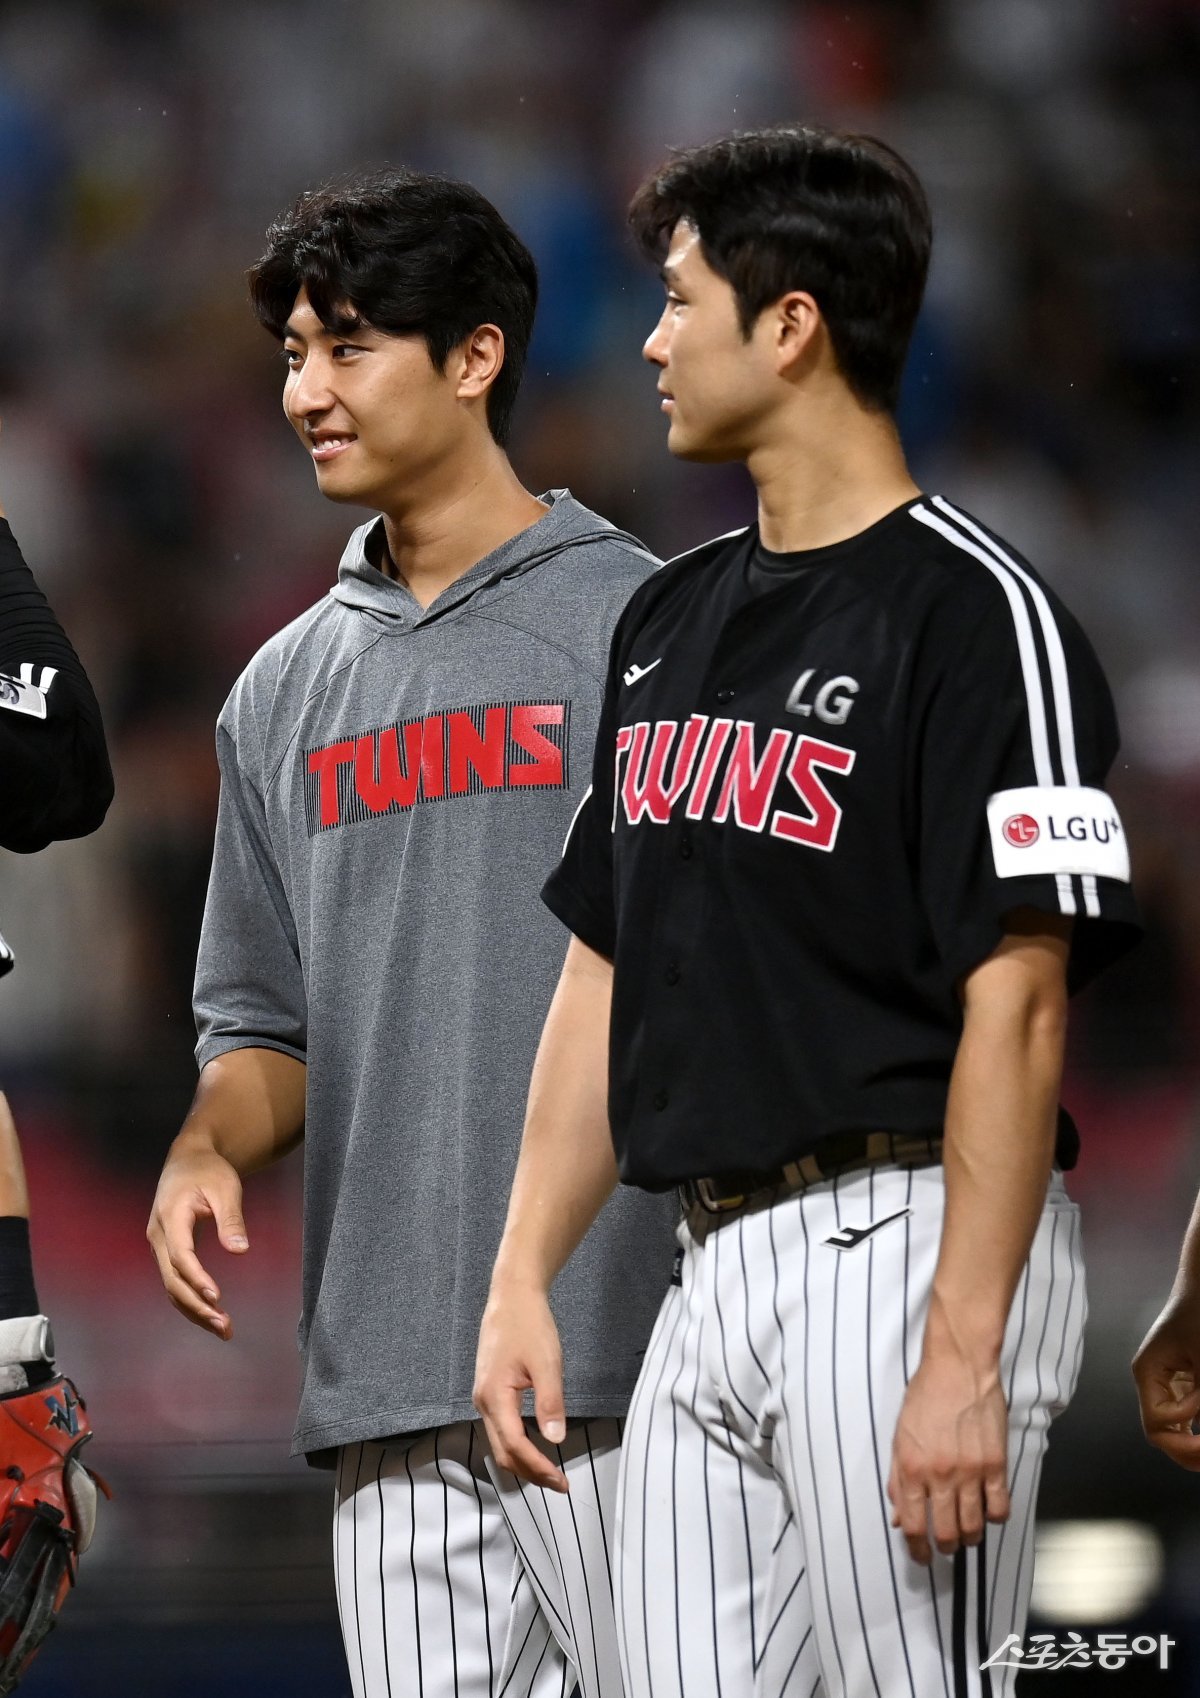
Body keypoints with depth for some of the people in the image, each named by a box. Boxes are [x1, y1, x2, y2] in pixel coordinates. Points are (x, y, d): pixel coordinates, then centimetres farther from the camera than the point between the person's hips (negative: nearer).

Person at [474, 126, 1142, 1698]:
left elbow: (1015, 1004, -15)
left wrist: (962, 1359, -20)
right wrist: (522, 1278, 12)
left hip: (901, 1245, -8)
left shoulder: (974, 611, -9)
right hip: (713, 1262, 8)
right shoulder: (669, 621, 17)